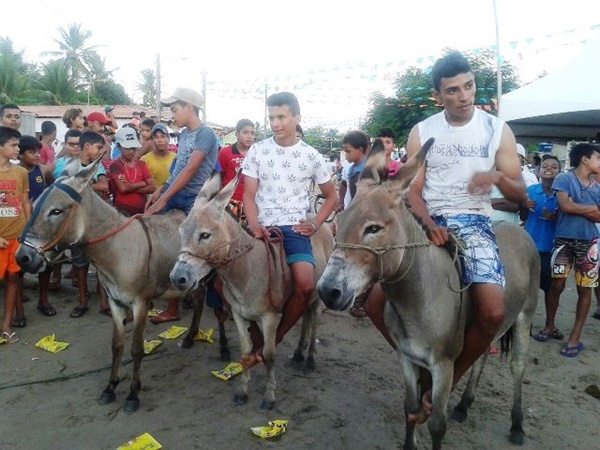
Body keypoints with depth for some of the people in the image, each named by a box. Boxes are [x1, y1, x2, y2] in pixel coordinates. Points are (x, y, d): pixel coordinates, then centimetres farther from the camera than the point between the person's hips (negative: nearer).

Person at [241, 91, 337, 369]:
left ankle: (273, 340, 3)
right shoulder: (257, 151, 5)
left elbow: (331, 196, 15)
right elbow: (249, 194, 1)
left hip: (295, 229, 0)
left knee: (306, 286, -23)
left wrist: (315, 224, 2)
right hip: (262, 229, 1)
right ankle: (258, 342, 11)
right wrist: (254, 225, -16)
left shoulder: (311, 156, 6)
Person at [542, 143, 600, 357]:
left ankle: (575, 337, 14)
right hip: (564, 240, -4)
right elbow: (565, 206, -15)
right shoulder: (564, 179, -1)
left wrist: (576, 208, -9)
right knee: (557, 284, 0)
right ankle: (549, 325, 22)